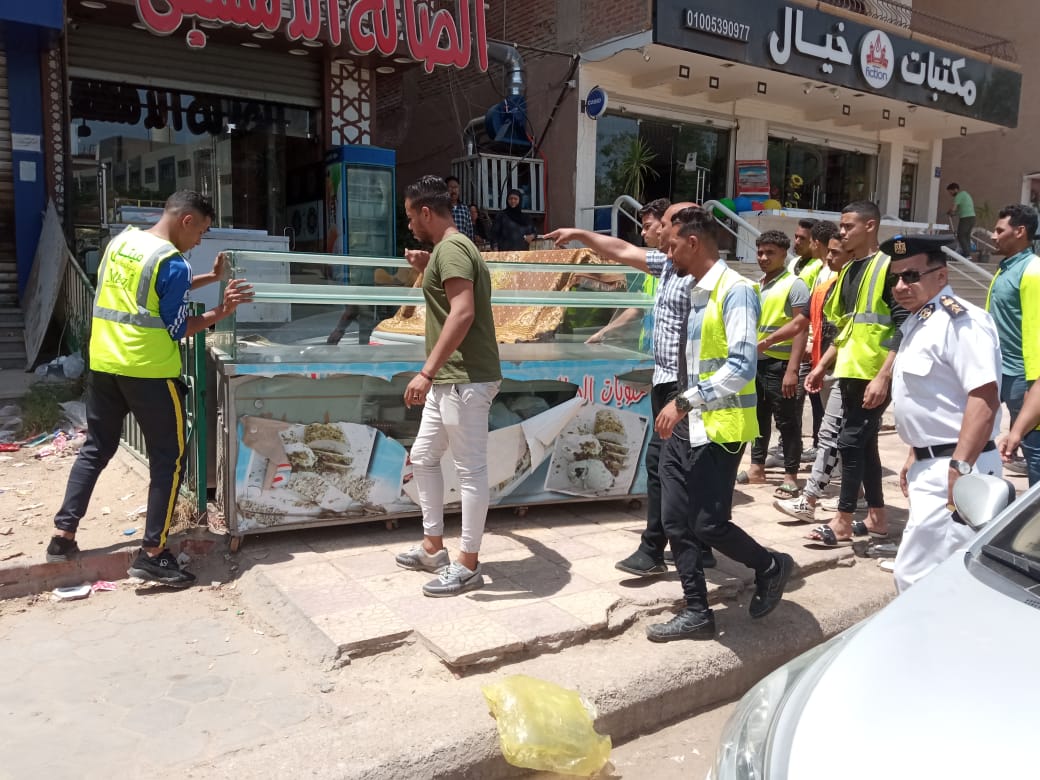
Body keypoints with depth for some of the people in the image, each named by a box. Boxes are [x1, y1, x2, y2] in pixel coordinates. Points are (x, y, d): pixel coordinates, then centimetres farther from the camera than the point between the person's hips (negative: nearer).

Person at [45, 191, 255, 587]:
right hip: (148, 370, -8)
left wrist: (210, 278, 21)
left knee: (95, 449, 19)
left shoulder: (120, 240, 10)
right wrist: (220, 313, -7)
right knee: (168, 458, 2)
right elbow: (176, 330, -11)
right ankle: (152, 554, 4)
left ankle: (62, 535, 21)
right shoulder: (172, 262, -14)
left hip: (103, 364, 8)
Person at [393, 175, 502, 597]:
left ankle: (468, 566, 9)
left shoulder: (450, 248, -14)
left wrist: (427, 372, -29)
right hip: (450, 379, 11)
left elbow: (463, 312, -26)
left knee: (470, 469, -2)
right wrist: (426, 271, 21)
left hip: (465, 379, -11)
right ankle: (433, 547, 29)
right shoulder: (450, 249, 18)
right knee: (422, 457, 18)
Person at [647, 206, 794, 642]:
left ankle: (771, 568, 25)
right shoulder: (691, 290, 11)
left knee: (709, 524, -4)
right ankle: (696, 613, 21)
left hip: (719, 428, -8)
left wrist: (684, 402, -26)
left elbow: (742, 366, -24)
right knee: (675, 522, 8)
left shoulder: (735, 290, -15)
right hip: (685, 425, 9)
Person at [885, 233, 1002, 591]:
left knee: (916, 575, -9)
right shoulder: (918, 321, 14)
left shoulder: (960, 320, -17)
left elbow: (985, 400, -25)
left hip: (953, 468, -10)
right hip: (931, 464, 10)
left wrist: (959, 468, -27)